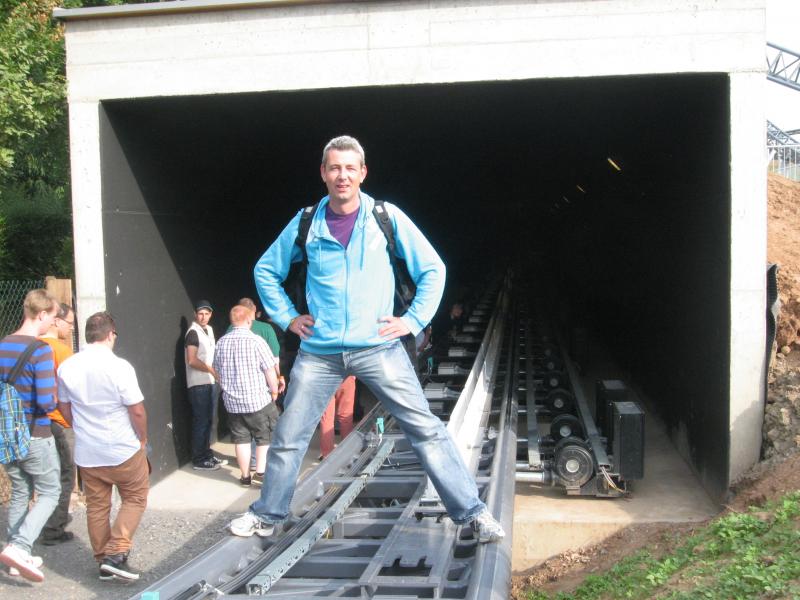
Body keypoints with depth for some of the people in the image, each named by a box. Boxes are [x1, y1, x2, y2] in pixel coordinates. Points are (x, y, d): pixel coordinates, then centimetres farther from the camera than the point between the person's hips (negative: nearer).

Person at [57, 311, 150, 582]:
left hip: (86, 454, 5)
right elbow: (137, 410, -16)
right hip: (123, 450, -5)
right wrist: (142, 438, 2)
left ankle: (103, 562, 22)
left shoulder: (67, 367, -2)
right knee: (135, 499, 12)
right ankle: (116, 554, 0)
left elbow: (64, 407, 10)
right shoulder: (119, 367, -19)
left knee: (97, 507, 15)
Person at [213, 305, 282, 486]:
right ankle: (260, 471, 5)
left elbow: (217, 371, 12)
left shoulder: (222, 342, 1)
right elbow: (270, 370, -12)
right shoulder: (256, 341, -15)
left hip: (232, 402, 4)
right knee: (265, 437, 10)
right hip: (259, 400, -4)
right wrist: (274, 390, 3)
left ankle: (245, 476, 18)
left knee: (241, 439, 13)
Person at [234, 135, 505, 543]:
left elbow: (432, 269, 5)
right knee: (288, 439, 10)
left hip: (378, 348, -2)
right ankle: (267, 516, 29)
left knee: (427, 430, -6)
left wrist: (413, 319, -3)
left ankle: (472, 513, 2)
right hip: (318, 353, 2)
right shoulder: (306, 223, 3)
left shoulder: (387, 218, -2)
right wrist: (286, 317, 9)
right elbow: (265, 270, 18)